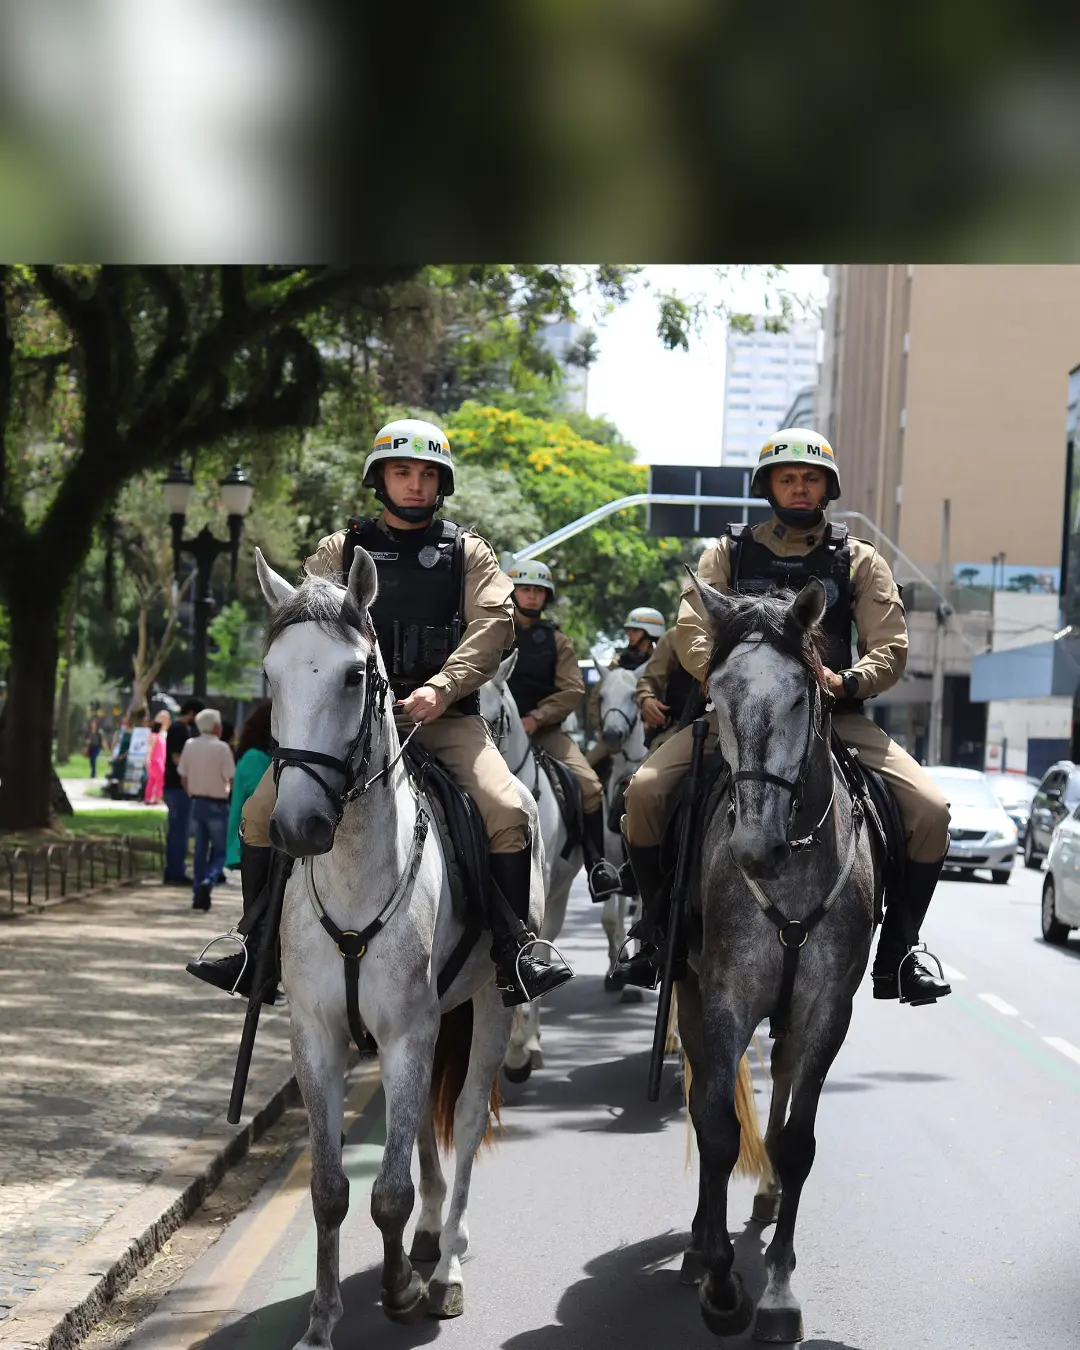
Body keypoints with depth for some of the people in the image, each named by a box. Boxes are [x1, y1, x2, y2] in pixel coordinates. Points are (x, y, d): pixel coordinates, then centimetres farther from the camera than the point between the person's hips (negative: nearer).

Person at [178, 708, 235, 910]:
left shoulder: (189, 745, 3)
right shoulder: (221, 748, -12)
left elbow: (183, 779, 7)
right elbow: (231, 780, -13)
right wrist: (228, 790, 8)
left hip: (196, 803, 5)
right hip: (217, 805, -5)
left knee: (200, 850, 12)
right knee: (219, 850, 5)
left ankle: (199, 896, 11)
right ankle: (209, 880, -22)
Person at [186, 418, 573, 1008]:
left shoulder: (468, 553, 11)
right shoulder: (339, 550, 14)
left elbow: (492, 624, -3)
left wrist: (440, 688, -19)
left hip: (444, 716, -1)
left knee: (507, 812, -24)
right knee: (262, 810, -11)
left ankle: (516, 958, -11)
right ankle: (256, 952, 3)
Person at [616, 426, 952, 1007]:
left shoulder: (859, 561, 9)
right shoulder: (729, 554, 9)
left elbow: (890, 648, 1)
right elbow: (691, 630, -4)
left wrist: (846, 681, -20)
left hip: (834, 714, 0)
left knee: (929, 809, -19)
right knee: (645, 790, -22)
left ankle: (895, 956, -3)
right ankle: (658, 933, -2)